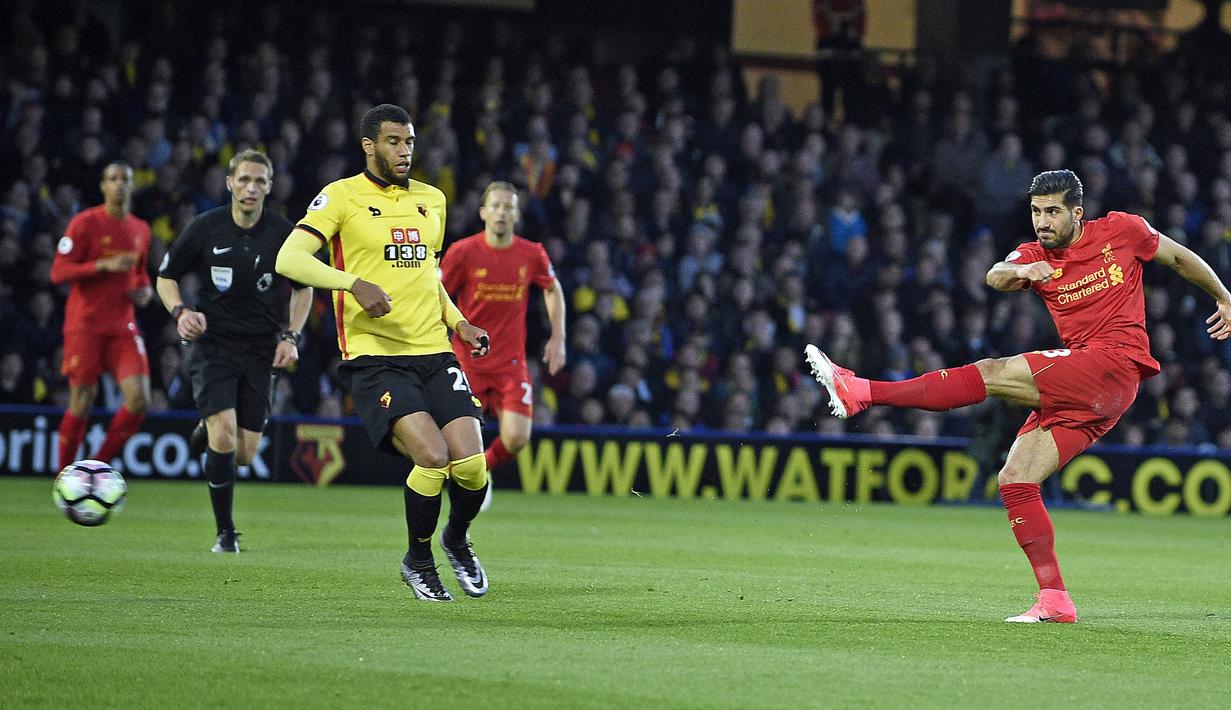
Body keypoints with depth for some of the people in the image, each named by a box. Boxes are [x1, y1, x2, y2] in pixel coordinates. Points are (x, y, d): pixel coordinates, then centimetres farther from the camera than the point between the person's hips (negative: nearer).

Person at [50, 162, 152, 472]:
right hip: (85, 326, -4)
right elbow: (58, 272, -11)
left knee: (139, 400, -11)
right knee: (82, 403, -2)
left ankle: (98, 466, 7)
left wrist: (145, 290, 5)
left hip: (123, 326, 5)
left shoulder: (141, 229, 12)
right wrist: (104, 265, -21)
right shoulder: (84, 223, -6)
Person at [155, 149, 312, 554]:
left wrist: (291, 337, -1)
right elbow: (166, 278, 5)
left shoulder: (284, 234, -4)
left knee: (244, 454, 0)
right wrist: (180, 312, -15)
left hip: (260, 351, 2)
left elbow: (303, 288, 12)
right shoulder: (205, 228, -6)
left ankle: (207, 429, 38)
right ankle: (225, 533, -2)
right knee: (223, 435, -19)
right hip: (213, 343, -2)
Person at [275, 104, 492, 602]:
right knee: (432, 456, -22)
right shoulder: (341, 197, -2)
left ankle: (457, 538, 23)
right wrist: (354, 284, -26)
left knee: (470, 463, -11)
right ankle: (418, 561, 3)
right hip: (374, 357, -5)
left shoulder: (432, 200, 16)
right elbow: (289, 259, -13)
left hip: (434, 353, 5)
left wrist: (457, 322, 14)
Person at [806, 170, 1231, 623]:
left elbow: (1181, 259, 21)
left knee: (993, 374, -19)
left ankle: (863, 393, -24)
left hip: (1117, 363, -7)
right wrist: (1017, 272, -33)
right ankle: (1054, 599, -7)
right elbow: (995, 277, -9)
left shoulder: (1122, 230, 5)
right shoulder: (1035, 256, 13)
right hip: (1079, 393, 7)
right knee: (1015, 479, -6)